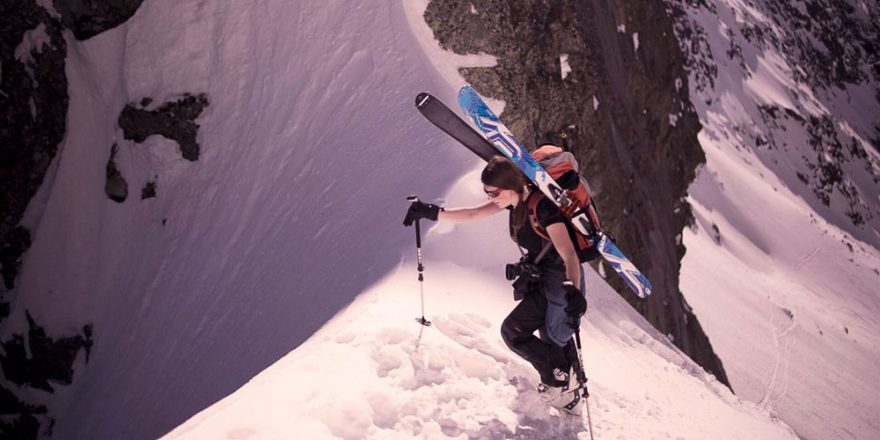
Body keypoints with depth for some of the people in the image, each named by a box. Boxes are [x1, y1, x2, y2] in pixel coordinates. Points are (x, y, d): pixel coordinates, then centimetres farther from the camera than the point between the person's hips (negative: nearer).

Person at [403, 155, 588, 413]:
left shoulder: (542, 207, -31)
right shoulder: (516, 199, -6)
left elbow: (569, 255, -40)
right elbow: (472, 215, 2)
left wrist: (573, 290, -56)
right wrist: (432, 213, -6)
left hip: (560, 281, -9)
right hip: (542, 279, 9)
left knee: (513, 331, -9)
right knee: (552, 338, 21)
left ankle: (557, 379, 1)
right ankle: (566, 396, 36)